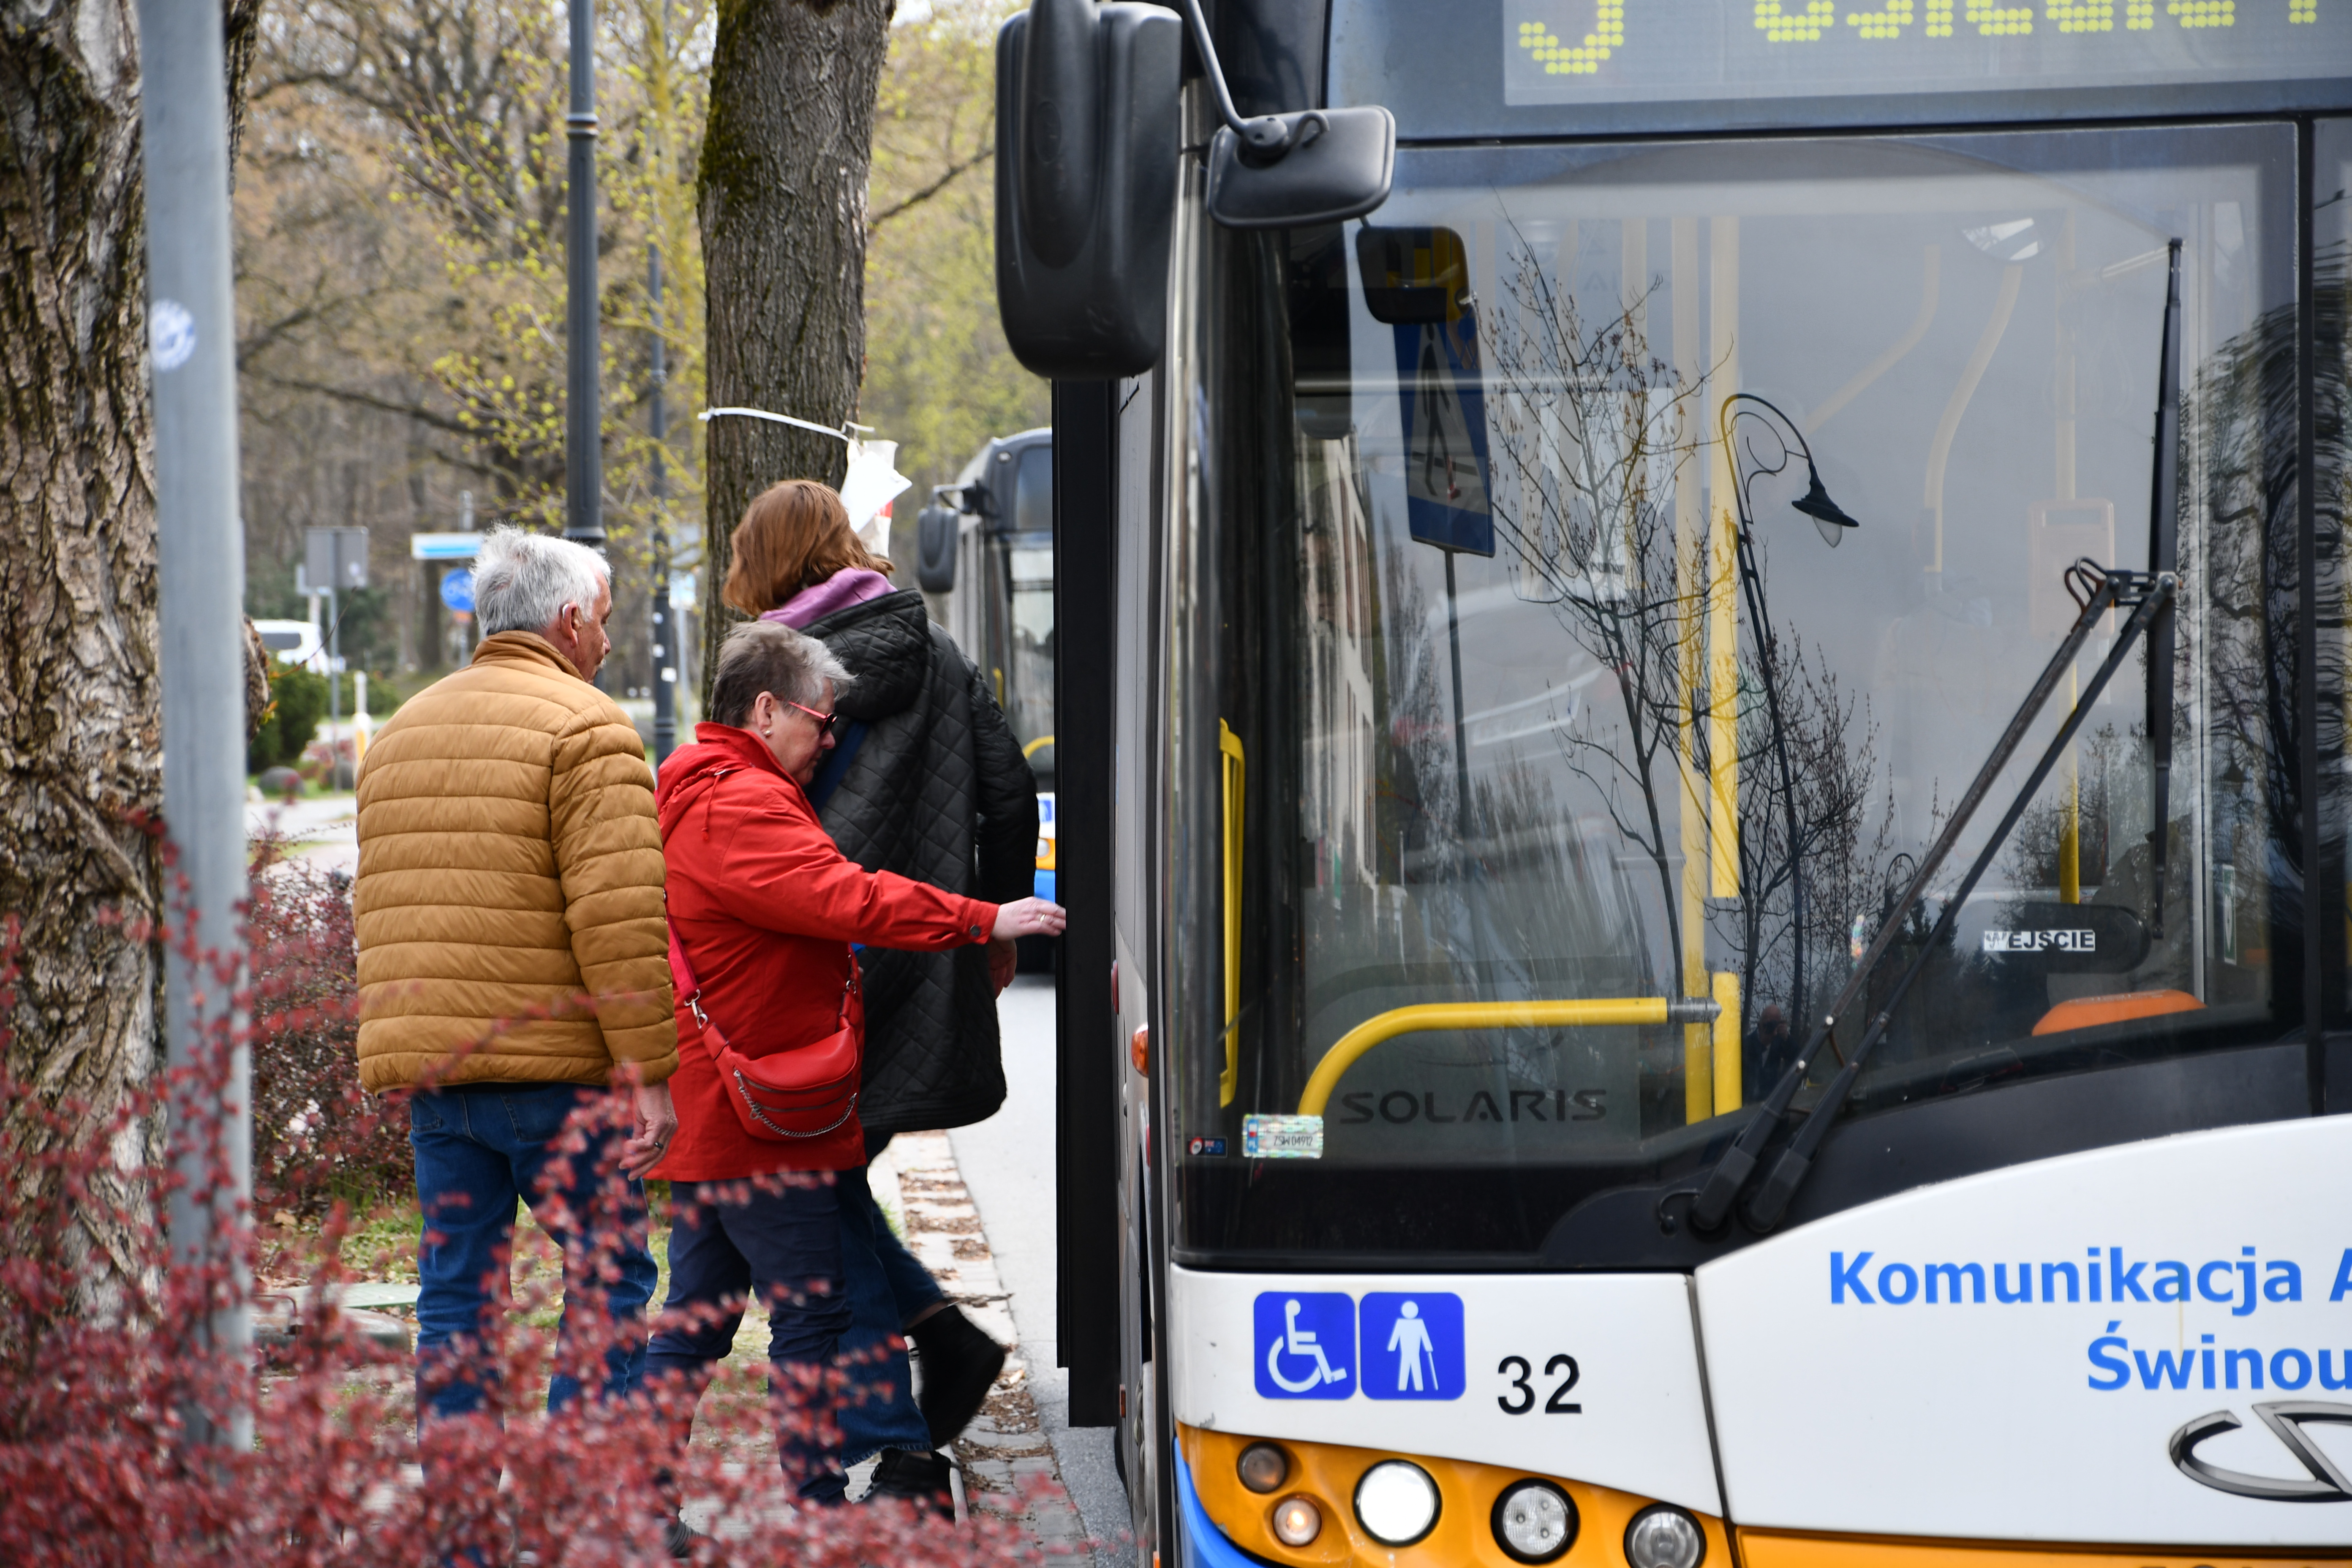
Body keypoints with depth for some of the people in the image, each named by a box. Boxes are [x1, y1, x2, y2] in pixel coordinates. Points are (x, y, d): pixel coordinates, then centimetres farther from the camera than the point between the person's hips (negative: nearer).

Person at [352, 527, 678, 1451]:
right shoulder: (584, 728, -7)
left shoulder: (399, 733, 18)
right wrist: (647, 1069, -14)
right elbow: (619, 916, -15)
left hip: (428, 1066, 7)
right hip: (553, 1066, -7)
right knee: (608, 1280, 1)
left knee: (456, 1295, 9)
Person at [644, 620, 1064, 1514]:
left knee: (697, 1316, 14)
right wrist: (984, 921, -22)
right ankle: (819, 1507, -2)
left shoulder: (699, 794, 20)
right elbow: (847, 899, -25)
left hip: (702, 1116, 11)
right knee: (816, 1315, -5)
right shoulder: (739, 804, -16)